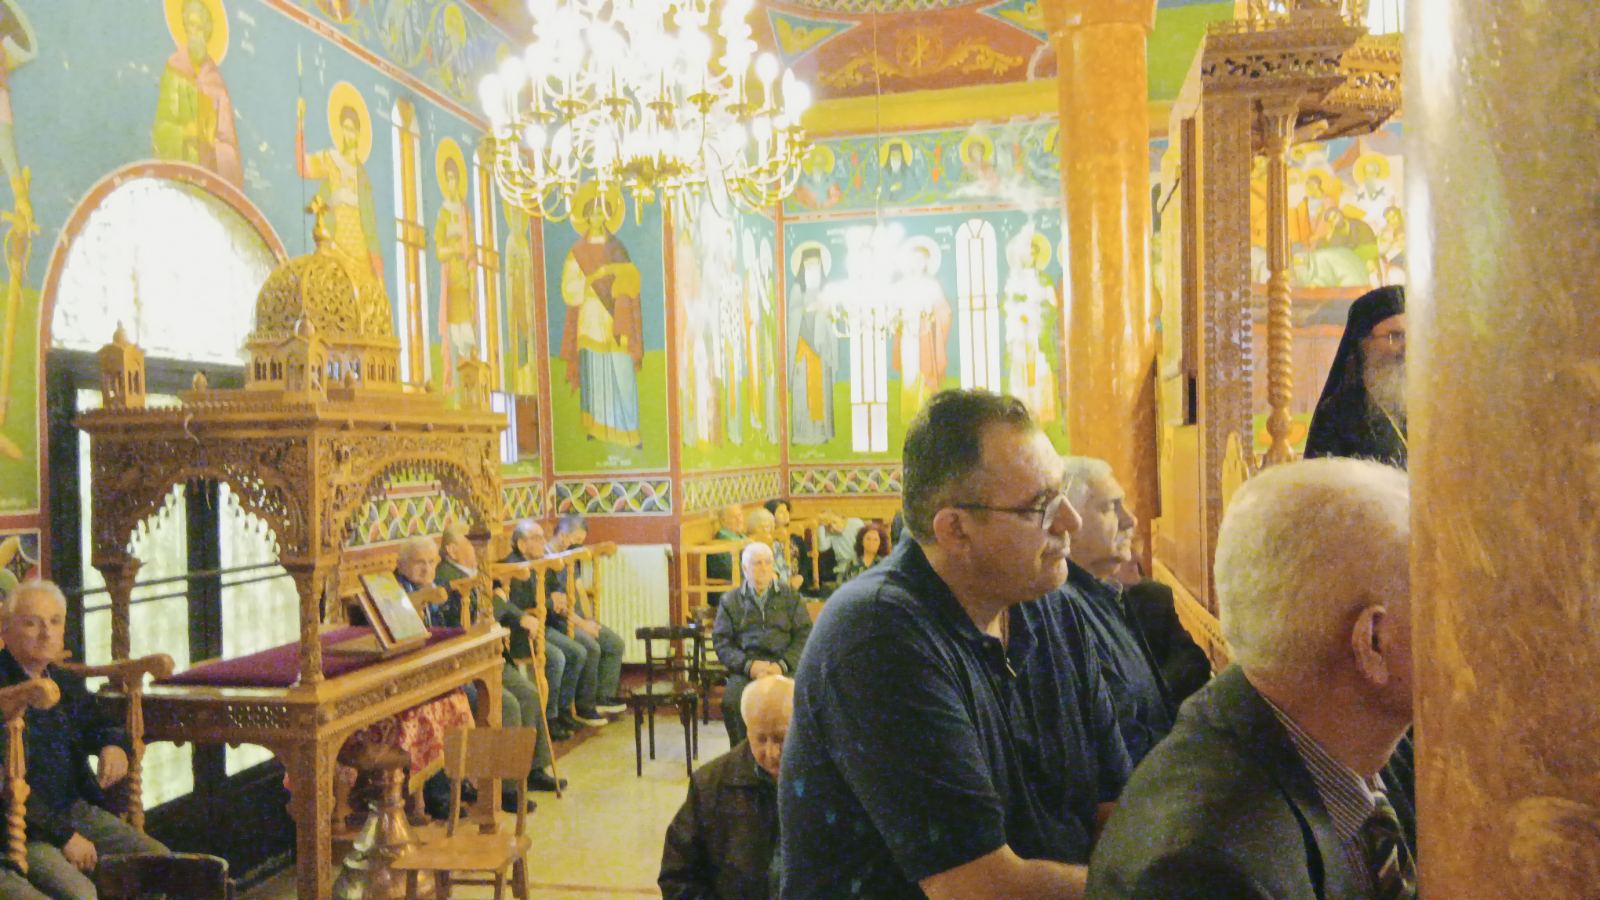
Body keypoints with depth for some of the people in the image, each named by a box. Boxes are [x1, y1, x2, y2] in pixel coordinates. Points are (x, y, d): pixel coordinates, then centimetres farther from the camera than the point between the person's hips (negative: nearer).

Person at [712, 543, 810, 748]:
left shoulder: (790, 596, 15)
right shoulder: (730, 601, 15)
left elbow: (804, 635, 7)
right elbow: (721, 641, 7)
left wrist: (783, 665, -9)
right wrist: (749, 665, -9)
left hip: (784, 667, 0)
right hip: (745, 669, 1)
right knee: (731, 700, -30)